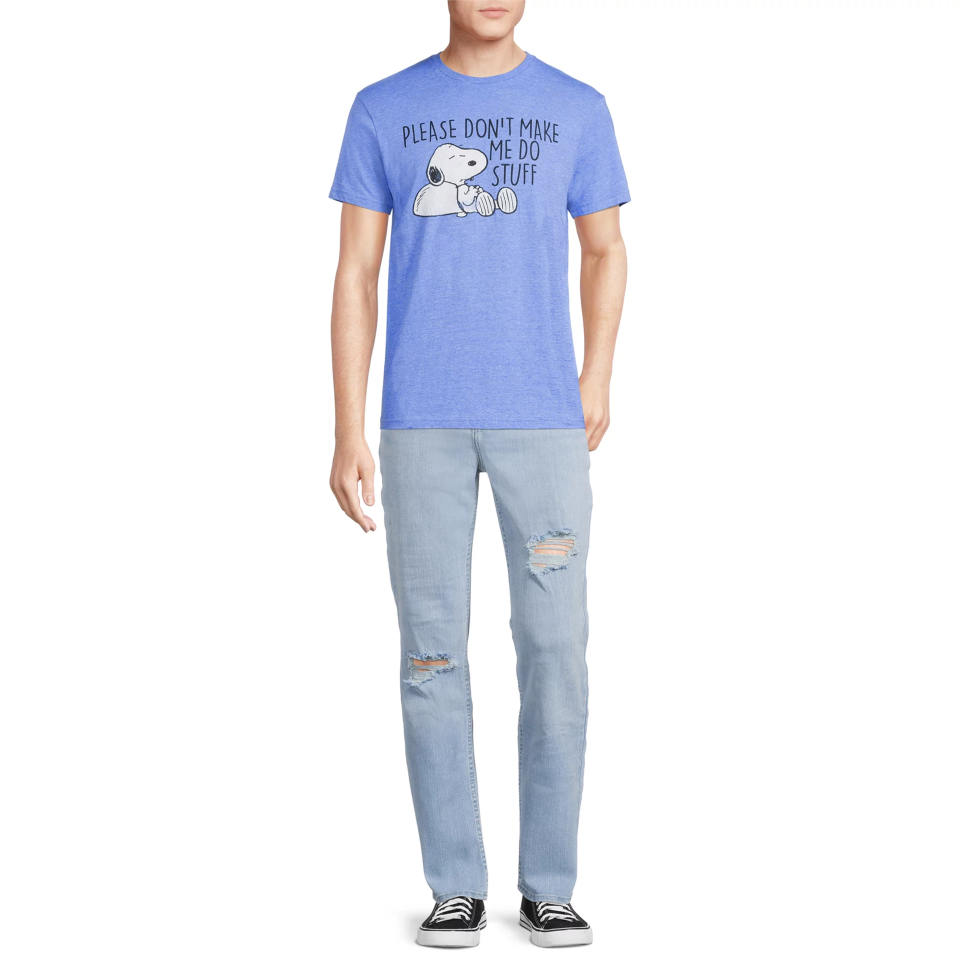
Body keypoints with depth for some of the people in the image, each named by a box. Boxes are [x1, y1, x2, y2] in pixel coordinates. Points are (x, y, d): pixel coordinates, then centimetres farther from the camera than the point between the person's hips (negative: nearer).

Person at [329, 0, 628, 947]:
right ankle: (456, 884, 12)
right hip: (421, 424, 0)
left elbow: (604, 251, 17)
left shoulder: (578, 111, 6)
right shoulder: (382, 112, 4)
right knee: (433, 651, 0)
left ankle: (549, 884, 10)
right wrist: (348, 433, -3)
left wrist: (596, 379, 4)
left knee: (554, 646, -2)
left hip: (543, 420, 1)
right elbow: (355, 276, 3)